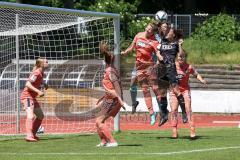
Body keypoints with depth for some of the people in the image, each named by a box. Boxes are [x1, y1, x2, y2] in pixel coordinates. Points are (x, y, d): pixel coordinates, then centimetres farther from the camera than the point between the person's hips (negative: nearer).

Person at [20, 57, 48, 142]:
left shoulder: (41, 73, 11)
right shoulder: (36, 73, -17)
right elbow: (28, 84, -27)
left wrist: (44, 85, 13)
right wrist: (38, 91, -34)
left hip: (32, 97, 10)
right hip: (27, 96, -10)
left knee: (40, 116, 18)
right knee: (31, 116, -26)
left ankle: (33, 134, 27)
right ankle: (29, 136, -40)